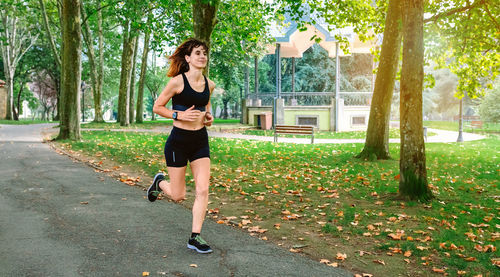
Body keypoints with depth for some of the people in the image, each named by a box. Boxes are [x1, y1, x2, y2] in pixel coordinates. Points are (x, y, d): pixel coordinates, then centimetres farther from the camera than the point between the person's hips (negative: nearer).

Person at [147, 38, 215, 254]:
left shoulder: (209, 84, 5)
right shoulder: (178, 82, -11)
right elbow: (157, 107, -5)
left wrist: (209, 117, 3)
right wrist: (180, 115, -19)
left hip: (200, 140, 5)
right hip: (179, 140, -4)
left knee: (203, 190, -4)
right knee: (178, 196, 4)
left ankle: (195, 237, 7)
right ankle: (160, 182, 39)